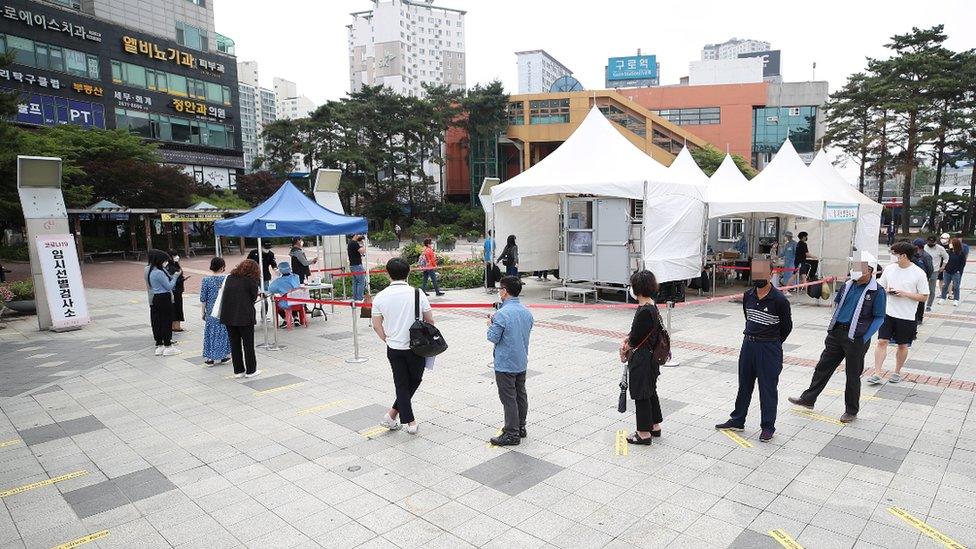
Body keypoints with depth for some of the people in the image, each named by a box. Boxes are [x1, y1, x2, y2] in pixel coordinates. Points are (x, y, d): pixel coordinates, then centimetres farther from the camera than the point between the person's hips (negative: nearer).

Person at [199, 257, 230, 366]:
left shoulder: (206, 280, -6)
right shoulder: (227, 279, -8)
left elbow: (203, 298, -2)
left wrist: (203, 312, 8)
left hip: (211, 312, 0)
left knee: (211, 332, 9)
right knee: (224, 331, 11)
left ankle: (209, 358, 11)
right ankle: (224, 356, 18)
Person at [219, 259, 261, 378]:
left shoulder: (230, 278, 10)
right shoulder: (251, 281, -6)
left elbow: (225, 295, 12)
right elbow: (254, 298, -1)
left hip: (228, 316, 5)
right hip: (244, 316, -5)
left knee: (234, 343, 12)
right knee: (248, 344, 6)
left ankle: (238, 370, 17)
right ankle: (250, 370, 12)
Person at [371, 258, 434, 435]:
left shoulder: (380, 297, -6)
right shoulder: (417, 294, -10)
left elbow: (377, 325, 1)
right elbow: (430, 320, -3)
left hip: (394, 348, 2)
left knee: (401, 385, 13)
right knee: (415, 380, 19)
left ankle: (410, 422, 15)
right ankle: (393, 414, 20)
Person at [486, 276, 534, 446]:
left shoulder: (502, 314, -22)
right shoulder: (527, 312, 3)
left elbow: (493, 338, -18)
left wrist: (490, 324, 2)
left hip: (505, 364, -8)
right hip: (522, 362, 8)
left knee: (508, 399, 1)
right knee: (521, 395, 18)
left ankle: (511, 434, 9)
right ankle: (521, 427, 30)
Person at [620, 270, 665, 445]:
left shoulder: (644, 311, -26)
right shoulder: (651, 306, 5)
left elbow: (636, 339, -21)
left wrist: (628, 345, -1)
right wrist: (629, 338, -3)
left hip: (642, 359, -10)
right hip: (650, 357, 10)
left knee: (641, 394, 3)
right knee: (650, 391, 21)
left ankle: (644, 433, 15)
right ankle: (655, 426, 35)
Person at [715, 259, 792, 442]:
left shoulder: (779, 300, -15)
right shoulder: (748, 295, 0)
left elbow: (787, 326, -2)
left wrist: (772, 344, 9)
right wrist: (753, 336, 15)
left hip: (769, 349, -5)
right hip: (748, 344, 5)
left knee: (767, 388, 6)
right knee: (744, 384, 16)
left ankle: (768, 426, 21)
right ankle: (737, 421, 29)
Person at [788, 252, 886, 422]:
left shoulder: (877, 291, -10)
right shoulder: (849, 284, 6)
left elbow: (879, 318, -7)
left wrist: (864, 338, -13)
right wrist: (833, 325, 11)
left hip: (856, 338, -6)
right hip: (837, 332, 6)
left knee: (853, 375, 7)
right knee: (823, 366, 12)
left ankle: (851, 411, 23)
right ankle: (808, 399, 23)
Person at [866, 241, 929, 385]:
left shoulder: (919, 273, -8)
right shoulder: (889, 269, 2)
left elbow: (924, 297, -6)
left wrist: (905, 294, -18)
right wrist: (886, 290, -8)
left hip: (907, 316, -2)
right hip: (887, 313, 2)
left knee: (902, 345, 12)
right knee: (882, 341, -4)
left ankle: (897, 372, 29)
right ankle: (877, 374, -2)